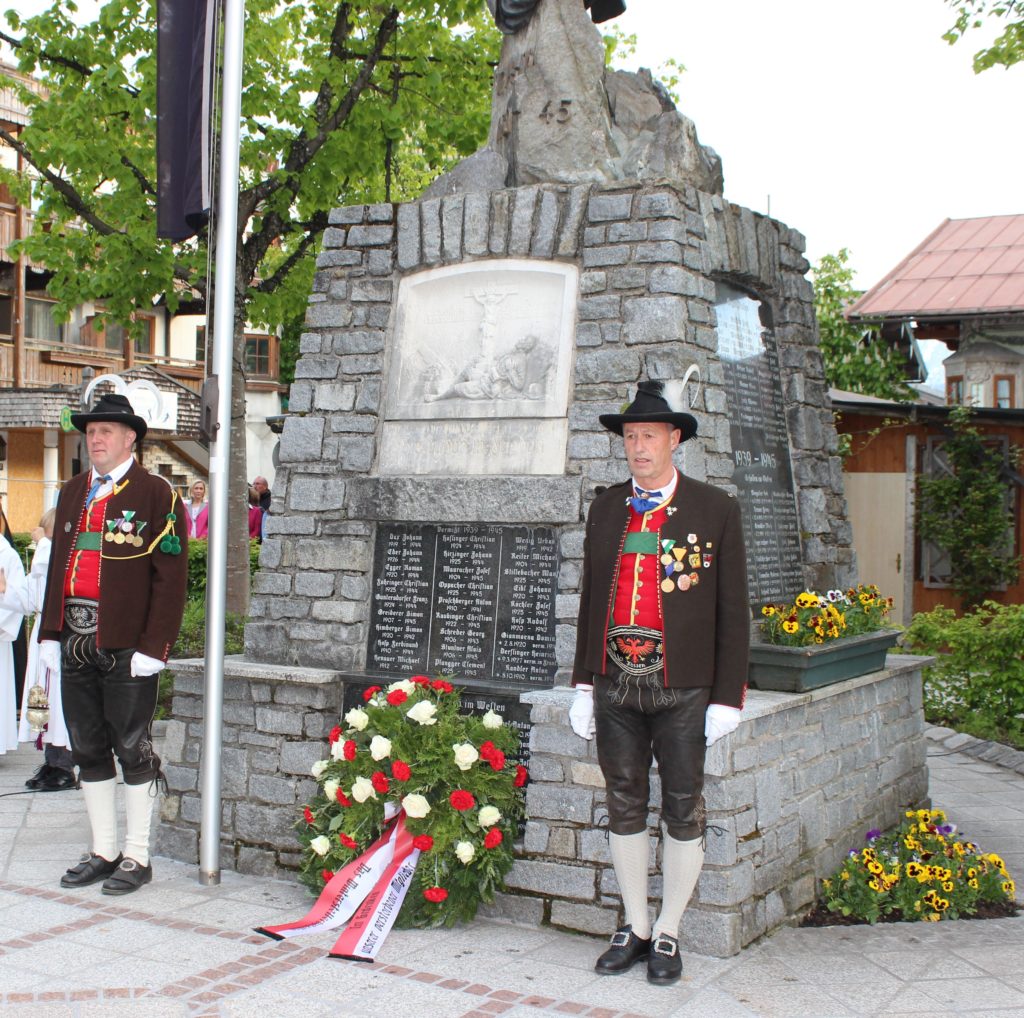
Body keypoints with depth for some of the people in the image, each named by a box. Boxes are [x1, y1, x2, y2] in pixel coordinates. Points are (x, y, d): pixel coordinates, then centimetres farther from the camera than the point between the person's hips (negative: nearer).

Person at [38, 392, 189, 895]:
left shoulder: (156, 494, -5)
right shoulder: (72, 493, 16)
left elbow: (171, 577, -9)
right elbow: (58, 565, 18)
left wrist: (153, 646, -15)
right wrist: (50, 633, 11)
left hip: (127, 645, -7)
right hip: (76, 641, 7)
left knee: (132, 749, 1)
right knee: (88, 749, 11)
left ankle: (136, 857, 12)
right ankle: (102, 852, 23)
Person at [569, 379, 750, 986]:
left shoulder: (715, 510, -2)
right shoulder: (606, 509, 10)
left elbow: (734, 611, -2)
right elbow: (591, 599, 13)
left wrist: (728, 698, -6)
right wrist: (584, 685, 10)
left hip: (684, 690, -3)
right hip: (616, 683, 4)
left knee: (683, 811, 5)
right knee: (625, 806, 11)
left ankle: (668, 936, 19)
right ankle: (635, 929, 25)